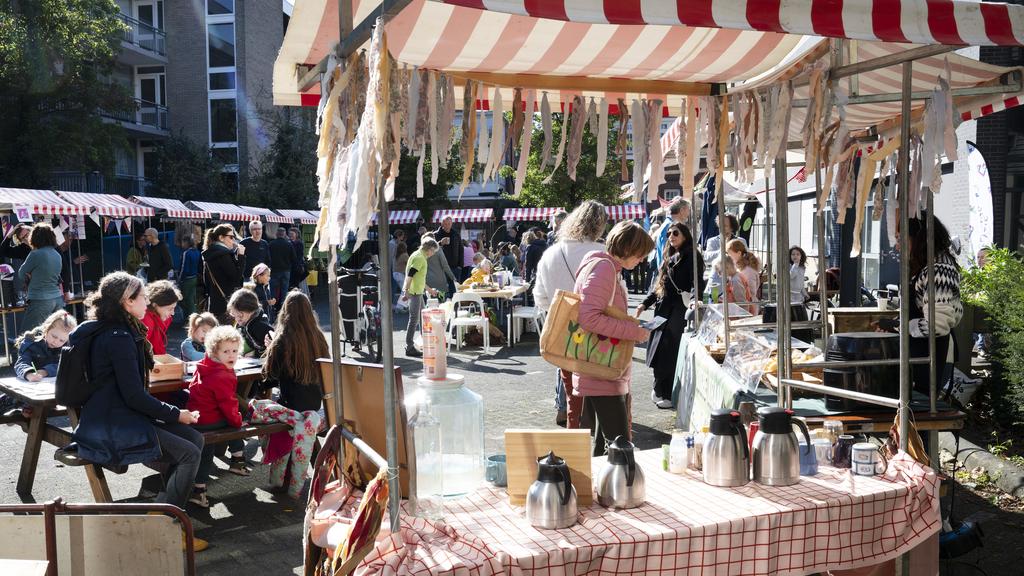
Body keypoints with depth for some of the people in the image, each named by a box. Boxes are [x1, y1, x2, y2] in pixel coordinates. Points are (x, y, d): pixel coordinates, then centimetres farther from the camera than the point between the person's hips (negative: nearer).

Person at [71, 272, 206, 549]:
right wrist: (177, 415, -11)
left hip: (117, 418, 10)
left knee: (195, 438, 2)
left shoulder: (109, 332, 13)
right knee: (189, 454, -16)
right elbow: (134, 396, -20)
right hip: (111, 430, -10)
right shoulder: (119, 338, -19)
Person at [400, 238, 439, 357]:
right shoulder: (420, 258, -14)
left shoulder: (419, 256, 17)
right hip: (414, 292, -10)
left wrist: (430, 290, 32)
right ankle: (409, 348, -2)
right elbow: (410, 275, -24)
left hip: (417, 292, 10)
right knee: (414, 320, -6)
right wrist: (406, 292, -27)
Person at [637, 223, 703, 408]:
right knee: (659, 353, 7)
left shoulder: (691, 258, -3)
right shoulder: (669, 258, 21)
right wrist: (645, 303, 16)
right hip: (663, 311, 8)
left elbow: (697, 283, -14)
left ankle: (668, 394, 0)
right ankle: (660, 391, 16)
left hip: (679, 314, -8)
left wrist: (692, 300, -33)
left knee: (670, 353, -8)